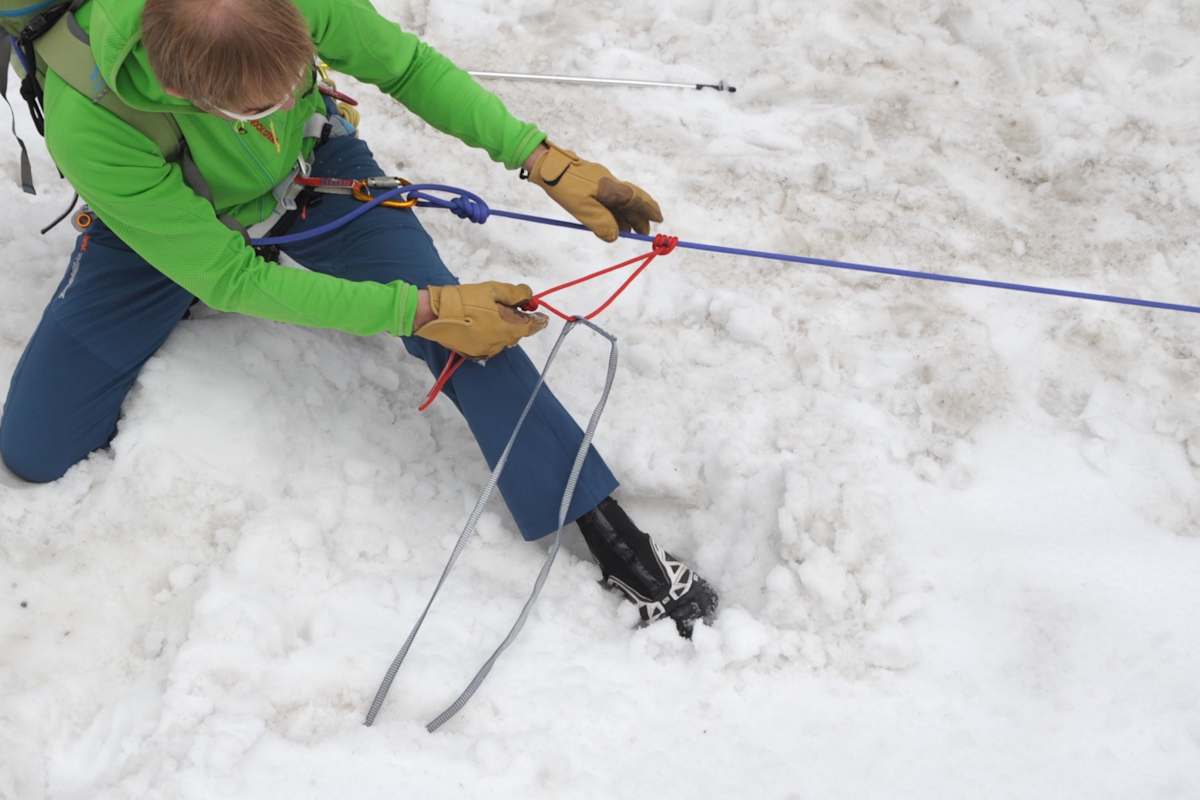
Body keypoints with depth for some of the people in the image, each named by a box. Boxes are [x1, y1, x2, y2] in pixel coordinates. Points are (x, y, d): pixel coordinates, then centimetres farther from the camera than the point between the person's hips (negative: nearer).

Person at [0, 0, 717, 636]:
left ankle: (609, 534, -13)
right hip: (168, 219, -1)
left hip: (316, 168, 1)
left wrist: (545, 160, -25)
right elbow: (230, 277, -33)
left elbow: (408, 66, -15)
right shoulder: (87, 125, -41)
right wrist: (422, 311, -35)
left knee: (466, 324, -21)